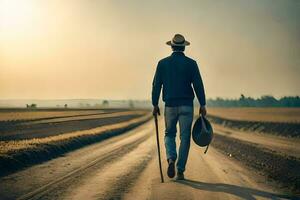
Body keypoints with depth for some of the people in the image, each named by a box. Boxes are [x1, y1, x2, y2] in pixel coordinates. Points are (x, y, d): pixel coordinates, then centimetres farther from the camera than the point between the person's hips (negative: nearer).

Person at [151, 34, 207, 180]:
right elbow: (198, 85, -6)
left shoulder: (163, 63, 2)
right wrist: (202, 105, -2)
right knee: (185, 137, 6)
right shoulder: (191, 63, -2)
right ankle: (180, 171, 5)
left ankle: (171, 159, -10)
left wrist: (155, 105, 8)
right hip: (187, 106, -1)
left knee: (169, 134, 16)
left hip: (170, 105, 1)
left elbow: (156, 85, 1)